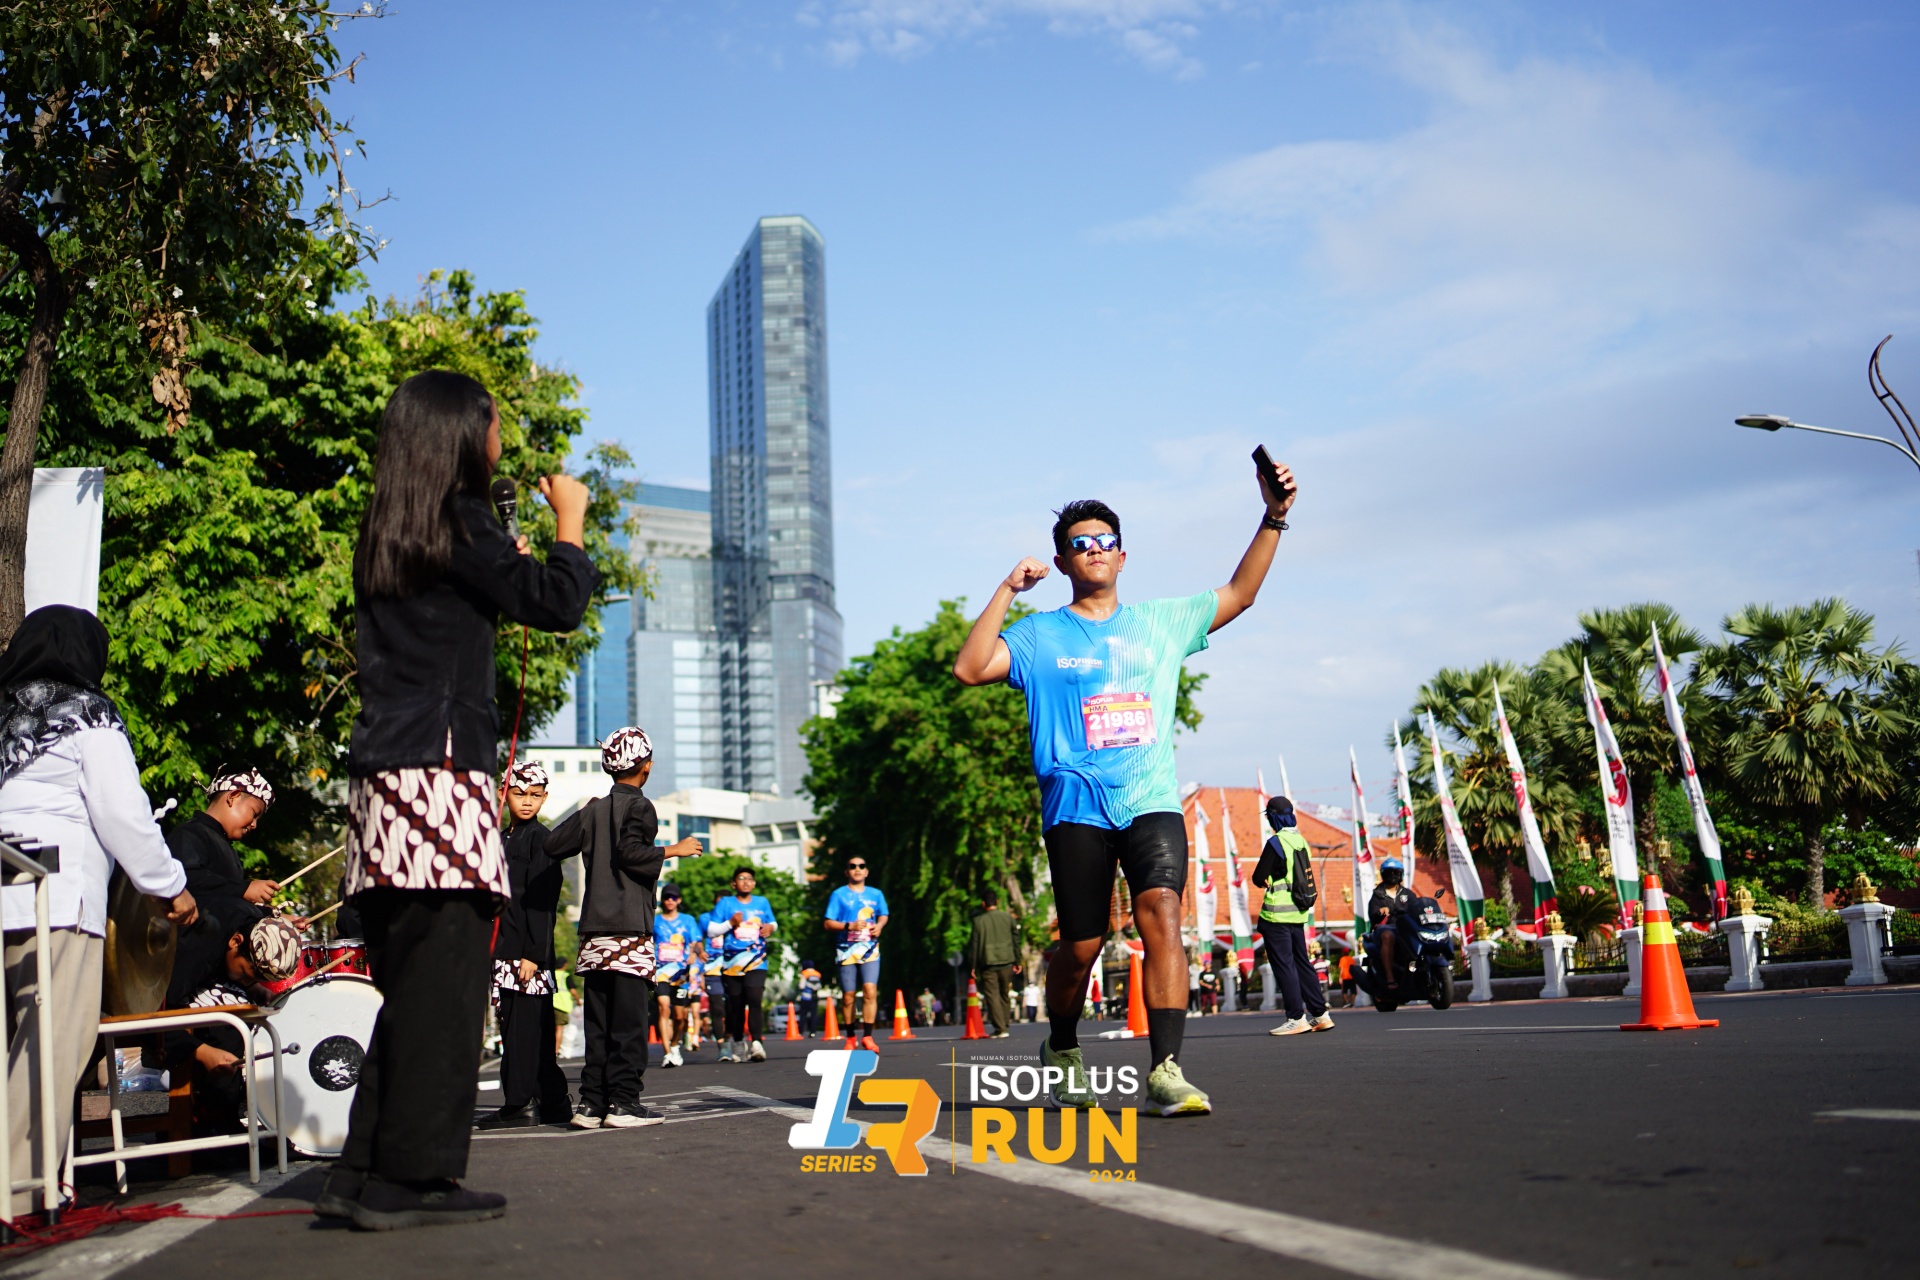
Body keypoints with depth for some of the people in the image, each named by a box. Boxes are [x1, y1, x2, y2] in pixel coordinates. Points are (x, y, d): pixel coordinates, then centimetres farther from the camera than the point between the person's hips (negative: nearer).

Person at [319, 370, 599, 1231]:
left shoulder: (383, 536, 19)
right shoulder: (459, 522, -5)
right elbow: (555, 604, -11)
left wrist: (510, 568, 30)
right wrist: (570, 522, 5)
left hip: (383, 780, 9)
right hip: (438, 773, -8)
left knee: (408, 981, 11)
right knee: (443, 975, -6)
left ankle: (366, 1168, 13)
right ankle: (414, 1176, -3)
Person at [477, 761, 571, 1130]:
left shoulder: (539, 838, -7)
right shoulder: (506, 839, 19)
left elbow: (542, 901, -13)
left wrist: (533, 955, -18)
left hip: (528, 951, -9)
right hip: (507, 951, 9)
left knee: (522, 1027, -6)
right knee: (537, 1028, 11)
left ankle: (518, 1105, -2)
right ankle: (553, 1103, 16)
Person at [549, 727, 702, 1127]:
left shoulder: (594, 809, 14)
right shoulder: (639, 806, -3)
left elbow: (553, 844, 8)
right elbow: (630, 851, -17)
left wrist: (585, 817, 25)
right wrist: (673, 850, -6)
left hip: (594, 929, 6)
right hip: (630, 929, -6)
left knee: (598, 1021, 8)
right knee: (630, 1020, -4)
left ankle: (592, 1102, 7)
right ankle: (623, 1102, -6)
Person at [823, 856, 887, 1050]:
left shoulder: (876, 894, 11)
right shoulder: (839, 895, 2)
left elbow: (883, 915, 25)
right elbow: (829, 924, -1)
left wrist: (879, 925, 2)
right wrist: (850, 926, -16)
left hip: (870, 949, 1)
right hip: (847, 950, -1)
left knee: (870, 991, -14)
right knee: (848, 996, 3)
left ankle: (867, 1036, -10)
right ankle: (850, 1038, 17)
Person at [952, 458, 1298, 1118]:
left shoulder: (1159, 623, 16)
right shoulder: (1040, 635, 8)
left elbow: (1239, 594, 21)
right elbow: (969, 668, -5)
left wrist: (1274, 516, 11)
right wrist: (1008, 589, -6)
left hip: (1152, 802, 2)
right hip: (1077, 808, -1)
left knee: (1161, 914, -21)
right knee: (1082, 945, 0)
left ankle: (1165, 1072, -23)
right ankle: (1062, 1051, 28)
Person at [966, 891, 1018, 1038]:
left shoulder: (979, 921, -2)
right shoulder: (1008, 918, 6)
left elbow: (974, 944, -1)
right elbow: (1015, 940, 9)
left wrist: (972, 966, 4)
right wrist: (1017, 961, 16)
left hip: (988, 963, -3)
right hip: (1006, 961, 3)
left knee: (992, 996, -2)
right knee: (1004, 994, 16)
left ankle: (1000, 1028, -9)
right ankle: (1004, 1023, 17)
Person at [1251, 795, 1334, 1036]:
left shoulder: (1276, 842, -13)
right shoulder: (1301, 841, 9)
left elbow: (1258, 878, -12)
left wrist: (1267, 880, 9)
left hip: (1277, 914, -8)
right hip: (1298, 912, 8)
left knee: (1283, 965, -3)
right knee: (1302, 963, 14)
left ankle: (1297, 1018, -4)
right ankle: (1320, 1014, 15)